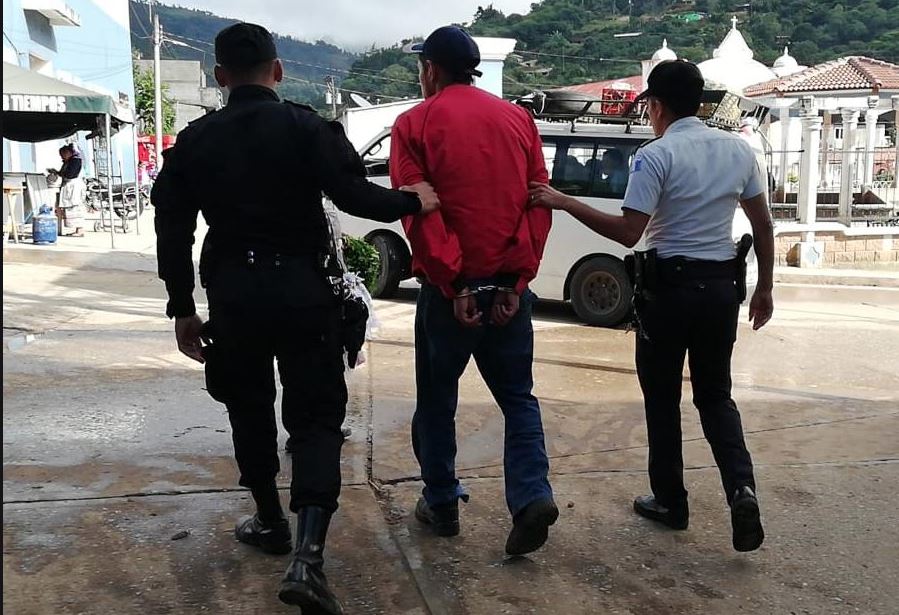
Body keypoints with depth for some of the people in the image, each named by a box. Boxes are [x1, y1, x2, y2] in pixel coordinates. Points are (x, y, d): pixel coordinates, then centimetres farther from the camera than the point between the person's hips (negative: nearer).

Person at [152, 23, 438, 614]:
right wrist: (411, 201, 0)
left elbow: (173, 233, 6)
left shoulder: (194, 141, 6)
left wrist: (183, 309, 13)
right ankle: (307, 558, -12)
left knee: (250, 411, 21)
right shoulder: (307, 127, -5)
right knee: (316, 417, 2)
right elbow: (353, 194, -17)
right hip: (302, 291, -2)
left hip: (232, 295, 3)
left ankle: (270, 522, 35)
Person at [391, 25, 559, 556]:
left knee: (437, 398, 14)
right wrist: (517, 281, -1)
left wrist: (454, 283, -11)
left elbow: (418, 212, -12)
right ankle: (532, 495, -2)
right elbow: (540, 202, 1)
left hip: (450, 287, -3)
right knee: (517, 395, 13)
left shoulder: (416, 124, -2)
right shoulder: (517, 119, 8)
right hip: (510, 285, 3)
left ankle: (442, 504, 23)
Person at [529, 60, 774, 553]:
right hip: (722, 285, 5)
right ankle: (741, 488, -2)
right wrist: (764, 288, 17)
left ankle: (671, 501, 20)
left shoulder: (655, 156, -12)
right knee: (715, 395, 17)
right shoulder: (738, 149, 5)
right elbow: (763, 225, 8)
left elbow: (628, 232, -19)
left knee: (663, 399, 11)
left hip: (669, 286, -5)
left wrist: (564, 203, -14)